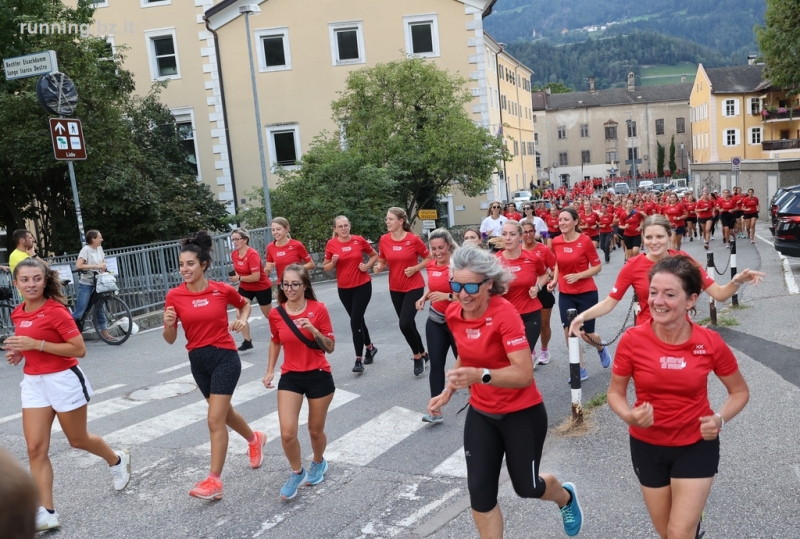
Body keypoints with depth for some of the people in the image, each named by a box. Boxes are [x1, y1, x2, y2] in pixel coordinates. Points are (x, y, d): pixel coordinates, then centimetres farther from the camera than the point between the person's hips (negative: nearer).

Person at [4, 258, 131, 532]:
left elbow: (79, 349, -20)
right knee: (36, 448, -1)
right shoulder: (18, 313, 5)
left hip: (64, 381, -6)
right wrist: (19, 352, 1)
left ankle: (117, 461, 41)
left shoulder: (56, 311, -17)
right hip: (33, 383, 6)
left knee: (78, 440, 12)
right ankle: (46, 513, 5)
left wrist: (36, 344, -24)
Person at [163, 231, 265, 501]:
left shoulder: (223, 289, -8)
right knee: (224, 412, 21)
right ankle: (255, 439, 49)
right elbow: (170, 339, -2)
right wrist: (168, 324, -23)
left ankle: (214, 481, 2)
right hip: (198, 360, 4)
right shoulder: (174, 296, -6)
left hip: (225, 357, -4)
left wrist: (242, 320, -6)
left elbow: (244, 304, 14)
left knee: (215, 420, -8)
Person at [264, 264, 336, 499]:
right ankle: (297, 472, 20)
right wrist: (270, 371, 8)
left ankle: (318, 463, 45)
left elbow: (330, 348, -8)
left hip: (319, 376, -2)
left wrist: (314, 330, -24)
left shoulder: (318, 309, -12)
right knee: (287, 433, -9)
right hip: (290, 377, 2)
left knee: (316, 430, 12)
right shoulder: (276, 314, -4)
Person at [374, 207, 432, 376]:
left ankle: (417, 356, 9)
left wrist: (415, 268, -17)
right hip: (395, 289, 5)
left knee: (405, 324, -15)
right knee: (408, 324, 12)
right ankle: (422, 354, 34)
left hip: (414, 287, -4)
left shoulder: (413, 239, -14)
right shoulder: (384, 240, -4)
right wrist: (378, 267, -14)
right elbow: (382, 262, 7)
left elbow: (429, 258, -3)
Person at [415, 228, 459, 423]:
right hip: (435, 321, 6)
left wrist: (447, 296, -31)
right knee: (436, 364, 4)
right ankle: (436, 411, 9)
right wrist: (424, 297, 2)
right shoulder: (431, 265, 2)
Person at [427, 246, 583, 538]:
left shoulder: (504, 313, -26)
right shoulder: (453, 314, -7)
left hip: (522, 413, -5)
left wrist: (481, 375, -45)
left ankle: (566, 497, 51)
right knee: (480, 492, 3)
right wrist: (448, 391, 6)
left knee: (526, 487, 15)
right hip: (481, 414, 5)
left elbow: (524, 374, -32)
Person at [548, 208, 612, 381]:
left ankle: (601, 348, 39)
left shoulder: (585, 240, -14)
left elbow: (597, 267, -8)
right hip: (565, 294, 4)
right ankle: (581, 370, 15)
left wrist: (578, 275, -21)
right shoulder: (556, 242, -1)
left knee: (586, 334, 2)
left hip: (586, 293, -4)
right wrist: (554, 281, -1)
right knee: (569, 332, 0)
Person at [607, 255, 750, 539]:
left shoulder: (710, 342, -17)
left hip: (697, 445, -1)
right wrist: (629, 416, -25)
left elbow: (740, 391, 1)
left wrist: (720, 419, -17)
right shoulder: (632, 340, -18)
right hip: (647, 446, 1)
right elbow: (615, 392, -5)